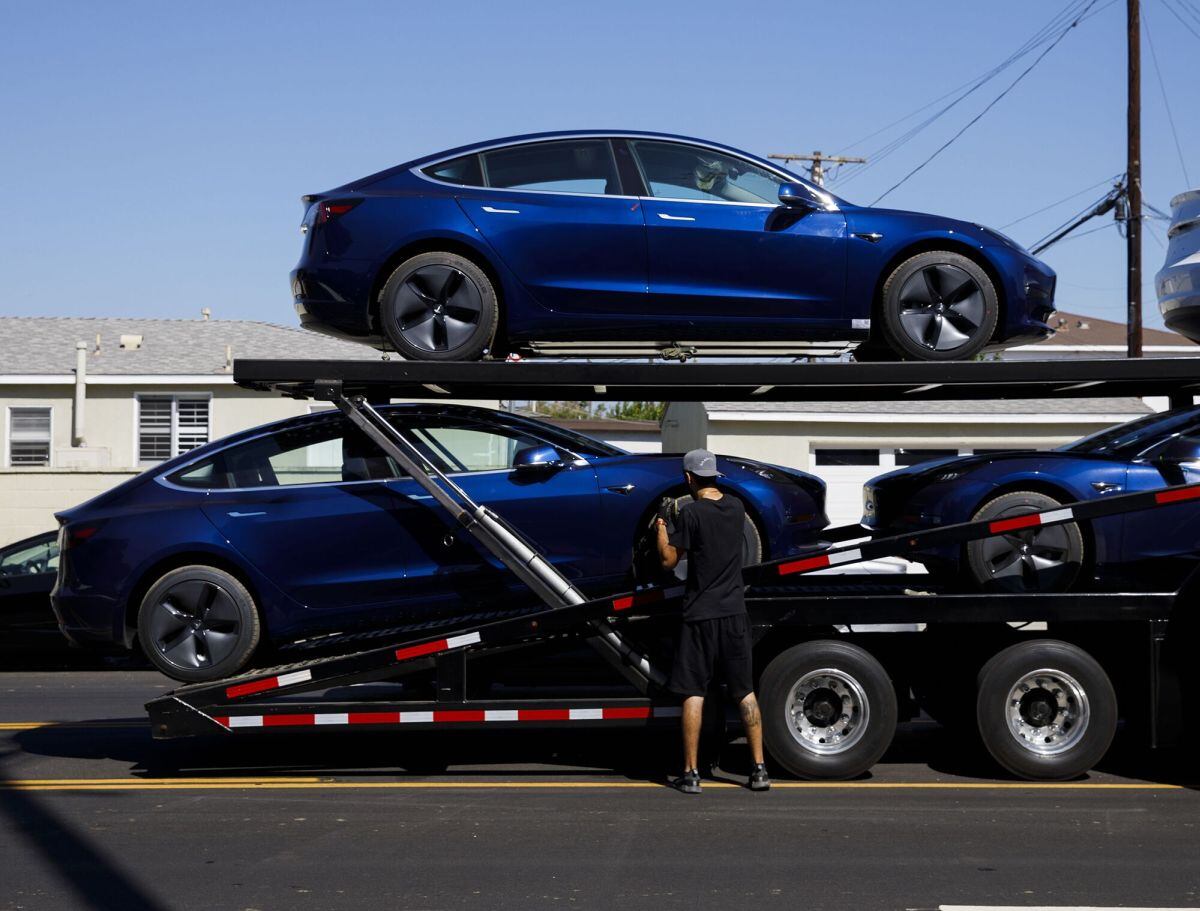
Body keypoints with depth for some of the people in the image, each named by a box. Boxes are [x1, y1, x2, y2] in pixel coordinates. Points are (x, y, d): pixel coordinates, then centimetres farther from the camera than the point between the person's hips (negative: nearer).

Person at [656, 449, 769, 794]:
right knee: (745, 692, 10)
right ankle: (759, 769, 8)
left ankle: (691, 773, 2)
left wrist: (661, 529, 9)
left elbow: (668, 561, -7)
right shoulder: (736, 507, 4)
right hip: (734, 612, 5)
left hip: (700, 614, -5)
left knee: (694, 693, 1)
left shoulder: (691, 513, -13)